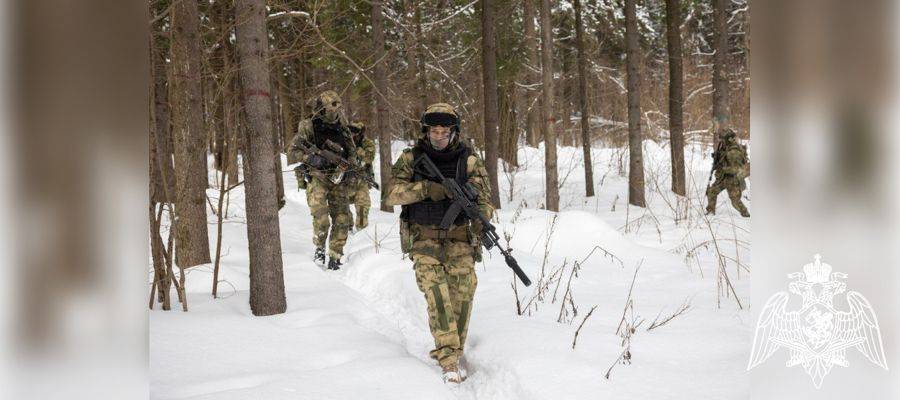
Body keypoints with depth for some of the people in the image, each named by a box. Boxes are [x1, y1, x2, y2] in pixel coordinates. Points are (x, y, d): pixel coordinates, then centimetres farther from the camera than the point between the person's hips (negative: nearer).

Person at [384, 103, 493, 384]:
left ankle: (452, 348, 6)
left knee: (463, 289, -13)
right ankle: (449, 358, -23)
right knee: (436, 289, -19)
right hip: (424, 235, -1)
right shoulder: (411, 158, 1)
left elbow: (483, 196, -5)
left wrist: (481, 219, -27)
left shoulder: (469, 160, 2)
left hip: (458, 234, 1)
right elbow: (392, 193, -7)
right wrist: (425, 189, -22)